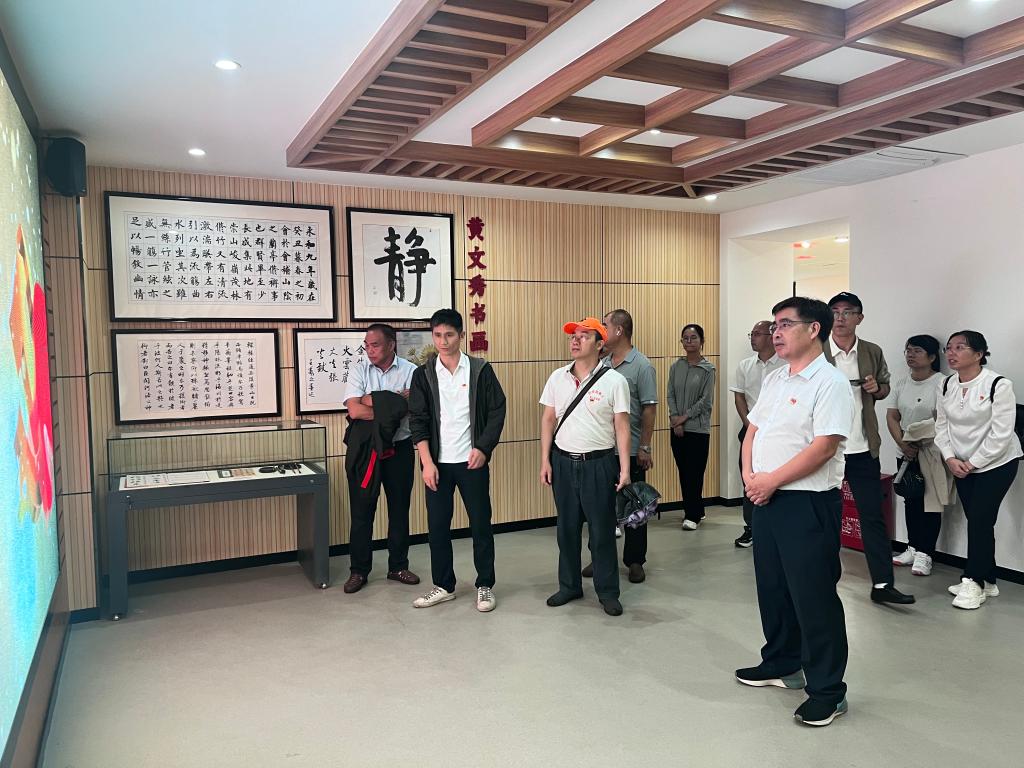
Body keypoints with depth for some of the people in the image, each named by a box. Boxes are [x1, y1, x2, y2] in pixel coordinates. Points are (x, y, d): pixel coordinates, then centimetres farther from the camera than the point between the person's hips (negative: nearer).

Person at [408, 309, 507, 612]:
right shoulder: (423, 374, 2)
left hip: (472, 461, -1)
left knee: (481, 524, 5)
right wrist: (427, 462, -9)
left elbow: (497, 411, 0)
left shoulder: (481, 370, -1)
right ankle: (444, 586, 24)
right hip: (437, 462, 2)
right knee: (437, 525, 8)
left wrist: (483, 448, -10)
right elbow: (418, 420, -1)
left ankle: (485, 586, 20)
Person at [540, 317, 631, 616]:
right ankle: (569, 586, 27)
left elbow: (622, 427, -5)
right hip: (563, 461, 3)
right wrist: (545, 461, 4)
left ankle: (607, 591, 19)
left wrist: (624, 469, -9)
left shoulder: (614, 380, -6)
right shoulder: (557, 378, 4)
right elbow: (548, 420, 8)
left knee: (602, 529, 5)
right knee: (566, 528, 12)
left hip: (599, 463, -3)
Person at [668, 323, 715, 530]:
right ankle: (695, 510, 23)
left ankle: (693, 515, 8)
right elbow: (671, 395, 5)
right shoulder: (676, 367, 7)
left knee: (694, 472, -2)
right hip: (677, 428, 4)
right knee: (683, 471, 10)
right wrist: (675, 419, -8)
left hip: (698, 428, -4)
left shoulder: (708, 369, -4)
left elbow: (706, 400, -8)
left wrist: (685, 417, -11)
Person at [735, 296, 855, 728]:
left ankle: (828, 691, 14)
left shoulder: (829, 383, -13)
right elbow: (753, 429, 15)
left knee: (814, 597, 0)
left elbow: (823, 446, -21)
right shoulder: (773, 379, 13)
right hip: (766, 498, 9)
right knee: (772, 587, 18)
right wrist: (749, 475, -2)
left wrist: (771, 481, -17)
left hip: (809, 503, -8)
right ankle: (781, 664, 37)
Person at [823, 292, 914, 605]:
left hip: (863, 449, 3)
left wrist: (877, 388, -4)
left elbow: (885, 388, 18)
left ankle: (882, 583, 11)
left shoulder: (873, 353, 5)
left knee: (873, 515, 5)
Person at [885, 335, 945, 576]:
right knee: (910, 502, 12)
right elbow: (892, 416, 6)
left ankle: (925, 554, 7)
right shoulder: (901, 383, 9)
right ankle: (913, 547, 22)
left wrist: (919, 444, -19)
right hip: (905, 454, 6)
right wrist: (902, 444, -8)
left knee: (929, 504, 1)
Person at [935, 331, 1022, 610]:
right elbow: (941, 425, 5)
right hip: (962, 465, 5)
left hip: (996, 463, -5)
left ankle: (974, 582, 4)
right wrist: (950, 458, -8)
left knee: (979, 521, -9)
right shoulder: (946, 386, 1)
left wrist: (973, 463, -15)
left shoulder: (998, 385, -17)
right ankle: (986, 581, 22)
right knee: (976, 522, 9)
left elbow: (1001, 434, -18)